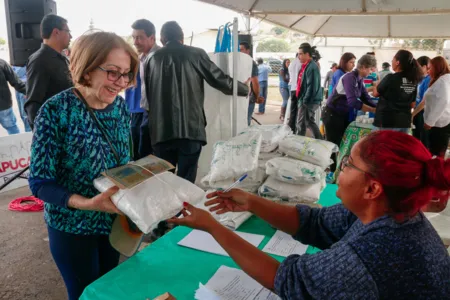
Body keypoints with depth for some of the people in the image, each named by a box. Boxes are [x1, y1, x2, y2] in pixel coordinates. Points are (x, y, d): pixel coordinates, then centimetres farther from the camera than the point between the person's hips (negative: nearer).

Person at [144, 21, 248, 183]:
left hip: (161, 131, 3)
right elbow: (222, 81, 5)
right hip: (190, 128, -2)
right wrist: (246, 89, 22)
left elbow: (147, 95, 18)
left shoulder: (153, 59, 12)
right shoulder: (196, 54, 4)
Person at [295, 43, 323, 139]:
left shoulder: (311, 67, -18)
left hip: (309, 101, -10)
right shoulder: (307, 66, 14)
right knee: (310, 122, 17)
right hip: (306, 100, 10)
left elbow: (312, 86, -22)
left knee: (301, 123, -2)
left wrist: (305, 100, -19)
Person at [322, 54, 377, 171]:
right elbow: (353, 102, -32)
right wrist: (374, 110, -28)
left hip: (343, 115, 9)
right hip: (332, 114, -9)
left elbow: (366, 99, 5)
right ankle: (331, 172, 12)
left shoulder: (359, 80, 5)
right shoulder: (350, 77, -23)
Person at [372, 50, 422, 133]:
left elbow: (376, 93, 1)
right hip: (405, 121, 6)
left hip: (388, 121, -6)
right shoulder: (413, 80, 5)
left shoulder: (391, 78, -13)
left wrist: (377, 84, 19)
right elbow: (413, 104, 13)